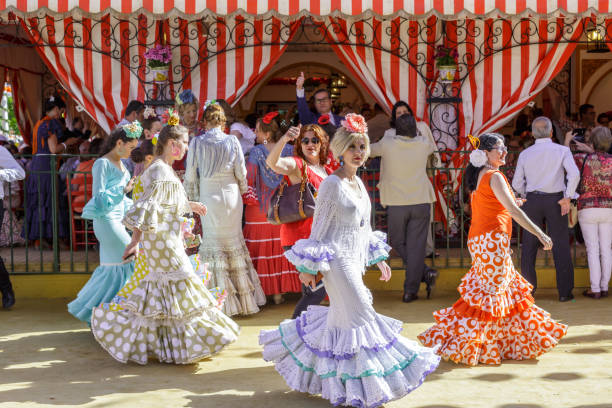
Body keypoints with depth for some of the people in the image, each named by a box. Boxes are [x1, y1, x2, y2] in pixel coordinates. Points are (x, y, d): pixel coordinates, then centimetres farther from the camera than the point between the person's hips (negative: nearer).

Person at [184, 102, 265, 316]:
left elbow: (190, 176, -2)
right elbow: (241, 173, 1)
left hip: (209, 197, -1)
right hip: (231, 195, 2)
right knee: (235, 242, 13)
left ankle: (222, 303, 7)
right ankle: (244, 297, 18)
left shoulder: (197, 143, -6)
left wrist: (192, 198, 12)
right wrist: (243, 190, 20)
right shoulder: (232, 141, -4)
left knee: (214, 244, 6)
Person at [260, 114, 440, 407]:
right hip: (338, 260, -8)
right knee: (357, 317, -6)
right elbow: (319, 227, -13)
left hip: (355, 260, 8)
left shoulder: (358, 183, 11)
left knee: (341, 317, 13)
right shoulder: (332, 184, -13)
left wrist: (379, 260, 18)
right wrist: (309, 268, -12)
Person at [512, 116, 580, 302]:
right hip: (556, 202, -2)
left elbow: (517, 184, 5)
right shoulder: (562, 151, -4)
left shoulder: (525, 154, 3)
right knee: (561, 246, 2)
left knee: (529, 246, 7)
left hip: (532, 202, 2)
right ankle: (565, 291, -1)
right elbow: (574, 174, -18)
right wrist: (567, 198, -11)